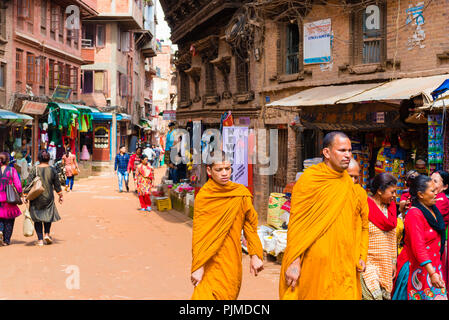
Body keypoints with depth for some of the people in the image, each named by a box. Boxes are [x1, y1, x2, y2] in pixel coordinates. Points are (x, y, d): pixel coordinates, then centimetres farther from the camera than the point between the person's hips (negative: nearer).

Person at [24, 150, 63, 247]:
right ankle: (47, 233, 6)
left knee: (37, 218, 7)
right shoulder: (52, 170, -2)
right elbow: (57, 185, 5)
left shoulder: (34, 170, -8)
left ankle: (40, 239, 4)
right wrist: (60, 195, 17)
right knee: (49, 215, 20)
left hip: (36, 198, -1)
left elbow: (29, 184, -9)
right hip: (48, 197, 1)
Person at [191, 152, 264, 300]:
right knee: (205, 295, -10)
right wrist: (198, 266, -12)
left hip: (231, 259, 2)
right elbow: (198, 233, -7)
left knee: (226, 294, 4)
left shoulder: (242, 194, 0)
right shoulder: (203, 196, -5)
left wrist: (255, 255, -3)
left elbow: (250, 225, 5)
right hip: (209, 260, -2)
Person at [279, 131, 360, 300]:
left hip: (343, 264, 6)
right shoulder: (309, 180, -8)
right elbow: (296, 223, -10)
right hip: (315, 263, -5)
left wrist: (356, 258, 16)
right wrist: (294, 262, -15)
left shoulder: (348, 182, 11)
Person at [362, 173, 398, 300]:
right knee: (374, 296, -15)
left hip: (386, 265, 7)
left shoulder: (391, 206, 11)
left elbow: (392, 235, 17)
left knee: (385, 295, 4)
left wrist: (393, 261, 16)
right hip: (367, 262, -7)